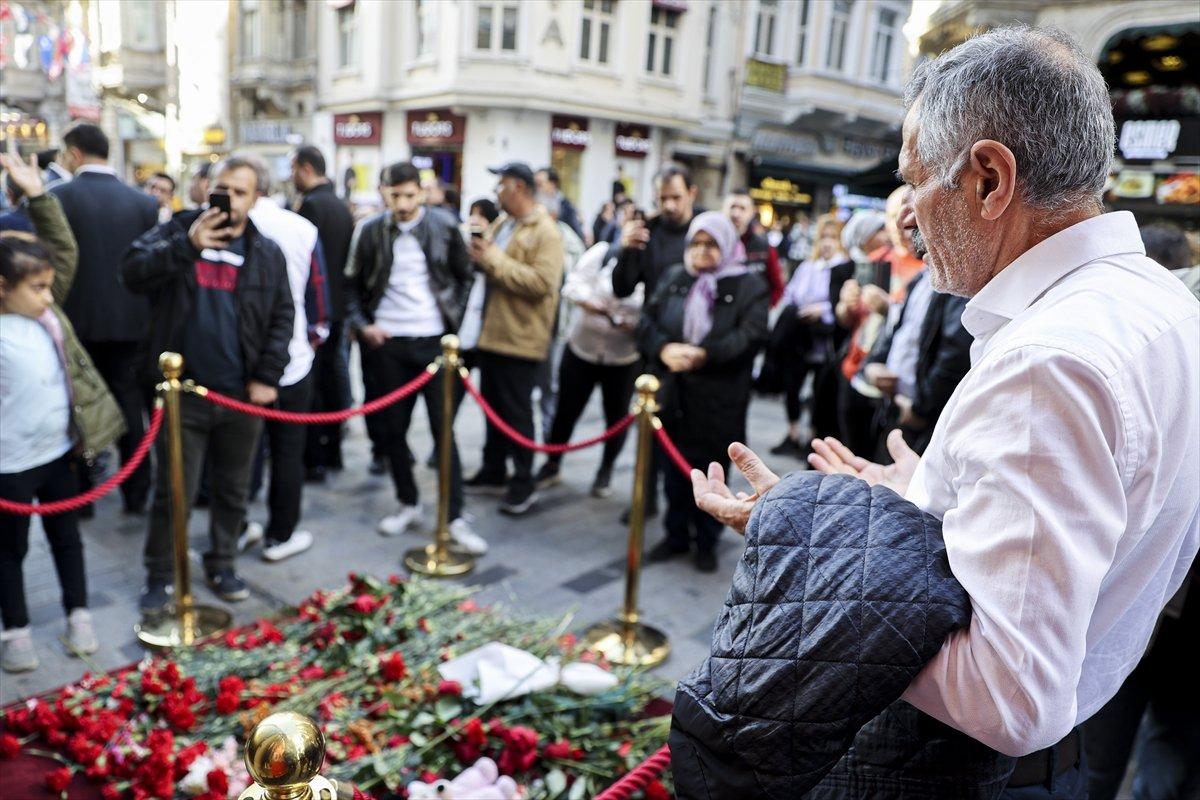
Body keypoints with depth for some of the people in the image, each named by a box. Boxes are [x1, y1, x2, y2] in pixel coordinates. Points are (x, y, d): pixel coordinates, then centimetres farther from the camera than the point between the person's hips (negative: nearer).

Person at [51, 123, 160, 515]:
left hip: (77, 320, -2)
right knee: (129, 405, 10)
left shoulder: (59, 197, -9)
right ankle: (136, 493, 16)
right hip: (129, 320, 2)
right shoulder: (144, 202, -2)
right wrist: (149, 316, 12)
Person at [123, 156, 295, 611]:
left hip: (242, 394, 2)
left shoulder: (267, 254, 7)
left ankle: (222, 565, 32)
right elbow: (132, 274, -12)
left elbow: (282, 318, 4)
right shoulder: (176, 232, 2)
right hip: (183, 391, -2)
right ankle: (159, 576, 21)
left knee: (232, 490, 14)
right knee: (175, 491, 4)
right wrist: (187, 245, -24)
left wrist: (267, 377, -5)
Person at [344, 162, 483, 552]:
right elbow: (352, 284, 9)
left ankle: (456, 517, 4)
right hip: (387, 342, 2)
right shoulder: (369, 231, 1)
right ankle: (408, 504, 27)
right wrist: (362, 324, -2)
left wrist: (453, 321, 0)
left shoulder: (443, 228, -2)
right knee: (392, 428, 10)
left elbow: (464, 277, 8)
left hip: (434, 341, -2)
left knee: (444, 429, -1)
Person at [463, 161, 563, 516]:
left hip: (519, 337, -9)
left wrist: (495, 259, -22)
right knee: (493, 405, 17)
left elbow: (542, 282, -25)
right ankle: (494, 471, 30)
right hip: (491, 331, 9)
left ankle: (523, 484, 10)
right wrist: (478, 255, -1)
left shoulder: (545, 232, -14)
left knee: (516, 411, -2)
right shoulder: (501, 224, 14)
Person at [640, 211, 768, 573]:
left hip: (720, 398, -3)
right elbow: (648, 320, 3)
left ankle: (707, 542, 24)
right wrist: (663, 349, -17)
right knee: (674, 466, 13)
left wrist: (703, 355, -24)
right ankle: (676, 535, 30)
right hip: (674, 392, 4)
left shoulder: (750, 286, -2)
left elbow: (751, 335, -14)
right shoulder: (673, 278, 11)